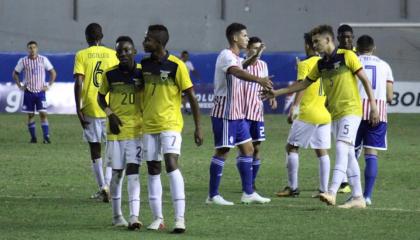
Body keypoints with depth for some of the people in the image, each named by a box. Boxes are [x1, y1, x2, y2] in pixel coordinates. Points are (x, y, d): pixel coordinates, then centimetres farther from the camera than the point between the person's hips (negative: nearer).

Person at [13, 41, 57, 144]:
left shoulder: (43, 60, -1)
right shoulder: (23, 61, 0)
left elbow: (53, 73, 7)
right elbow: (15, 74, 11)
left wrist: (49, 86, -1)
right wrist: (20, 86, 1)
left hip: (40, 91, -1)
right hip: (28, 92, 1)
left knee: (43, 113, -10)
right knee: (30, 115, 3)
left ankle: (46, 136, -13)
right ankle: (33, 137, 11)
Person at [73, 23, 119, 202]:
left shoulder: (82, 55, -1)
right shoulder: (113, 54, 4)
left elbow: (78, 82, -9)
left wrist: (78, 108, -7)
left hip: (90, 108, -1)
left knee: (95, 148, 8)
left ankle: (102, 188, 4)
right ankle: (108, 184, -7)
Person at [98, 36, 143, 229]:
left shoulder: (142, 73, -3)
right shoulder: (110, 74, -2)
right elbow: (101, 96, 11)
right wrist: (109, 114, -5)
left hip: (137, 129, -1)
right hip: (116, 130, 1)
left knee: (133, 170, -11)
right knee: (117, 172, 7)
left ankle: (134, 216, -18)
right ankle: (117, 215, 21)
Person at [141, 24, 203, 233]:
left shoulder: (176, 66, -10)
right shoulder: (144, 65, 6)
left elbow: (192, 97, -6)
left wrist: (198, 127, -8)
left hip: (170, 124, -6)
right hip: (149, 124, 6)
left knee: (171, 164, -19)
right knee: (153, 169, 6)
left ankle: (180, 218, -18)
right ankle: (157, 218, 14)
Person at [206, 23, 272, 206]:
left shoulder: (236, 58, 15)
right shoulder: (226, 56, -16)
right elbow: (238, 72, -36)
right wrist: (259, 79, -52)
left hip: (237, 113, 10)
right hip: (225, 113, -10)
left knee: (247, 148, 9)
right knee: (223, 151, -6)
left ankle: (248, 193, 13)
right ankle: (213, 196, 0)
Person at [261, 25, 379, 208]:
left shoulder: (347, 56, -7)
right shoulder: (321, 64, 13)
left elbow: (365, 80, -6)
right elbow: (304, 84, 20)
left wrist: (373, 106, -10)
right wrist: (277, 92, 16)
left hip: (351, 111, -8)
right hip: (335, 115, 8)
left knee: (341, 149, -19)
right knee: (348, 155, 7)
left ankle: (332, 193, -29)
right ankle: (358, 198, 9)